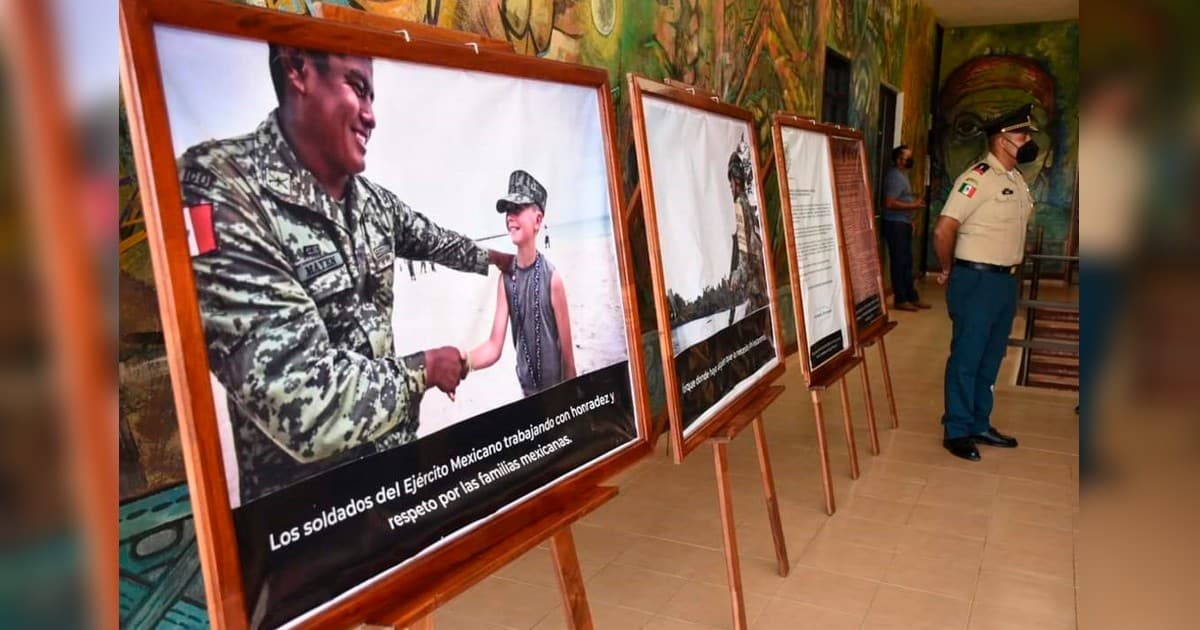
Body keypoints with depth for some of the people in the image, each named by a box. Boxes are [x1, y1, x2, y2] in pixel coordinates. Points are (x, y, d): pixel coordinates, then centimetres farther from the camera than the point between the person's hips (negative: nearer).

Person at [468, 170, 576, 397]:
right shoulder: (506, 278, -3)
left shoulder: (551, 277, -15)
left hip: (556, 389, -3)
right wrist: (463, 362, -22)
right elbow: (495, 346, -4)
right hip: (527, 391, 4)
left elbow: (567, 351, -9)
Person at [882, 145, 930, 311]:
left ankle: (912, 297, 20)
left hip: (903, 223, 10)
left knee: (906, 262, 13)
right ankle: (901, 300, 1)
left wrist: (911, 211, 17)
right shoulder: (895, 176, -16)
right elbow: (890, 203, -25)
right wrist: (913, 206, -19)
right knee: (899, 262, -5)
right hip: (895, 224, -10)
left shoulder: (902, 175, 17)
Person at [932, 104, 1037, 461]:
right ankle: (957, 431, 11)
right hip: (977, 280, -8)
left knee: (991, 358, 15)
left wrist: (1010, 272, 14)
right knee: (967, 357, 0)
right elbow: (943, 231, -20)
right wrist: (949, 271, -6)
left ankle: (980, 425, 28)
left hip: (1007, 281, 8)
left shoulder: (1018, 180, 12)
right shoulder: (978, 179, -16)